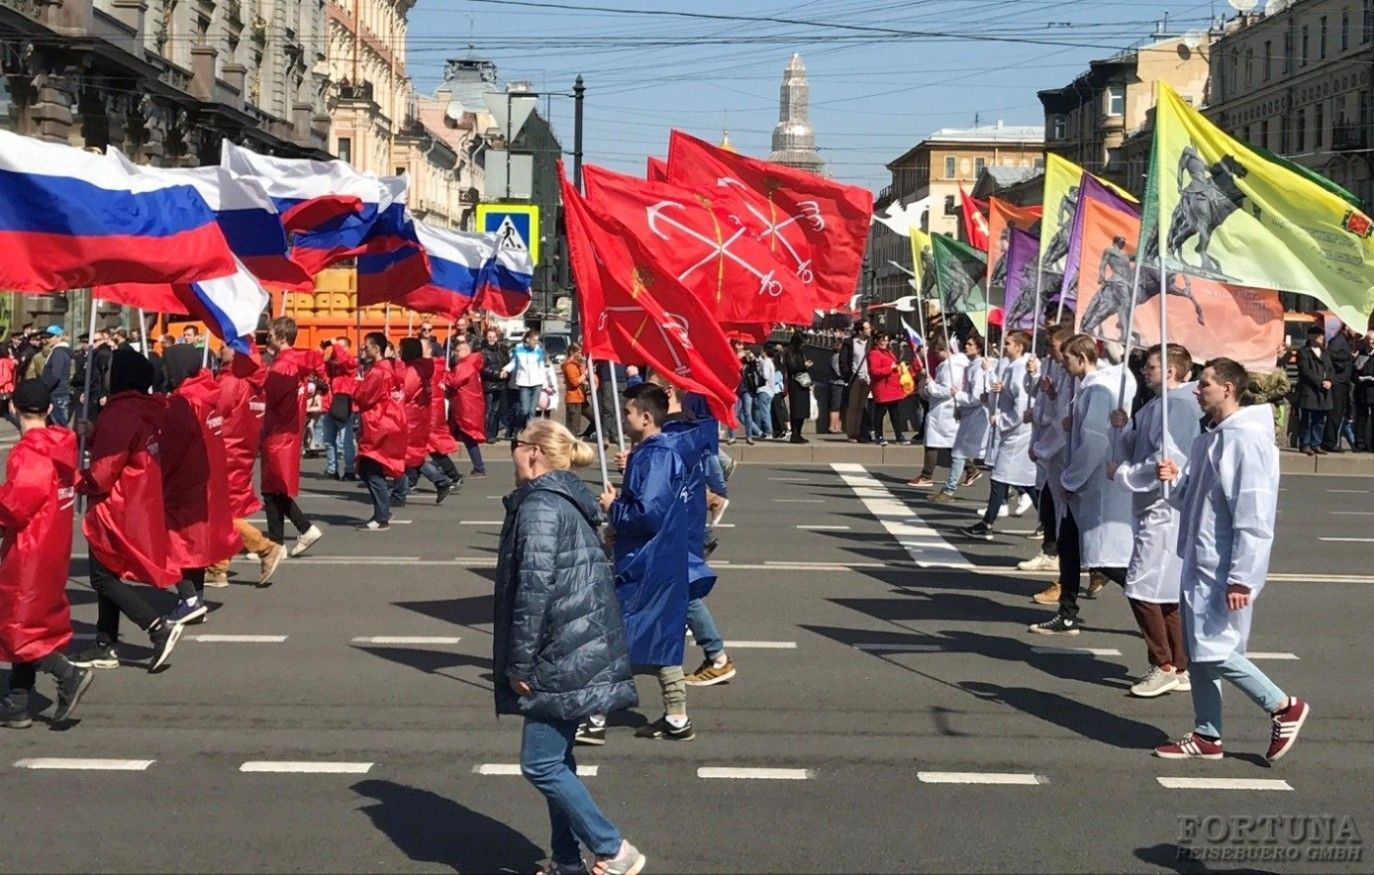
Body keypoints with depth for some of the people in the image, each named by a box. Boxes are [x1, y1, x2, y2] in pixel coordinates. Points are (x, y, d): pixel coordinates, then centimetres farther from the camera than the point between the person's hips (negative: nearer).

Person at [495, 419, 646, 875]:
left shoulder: (539, 507, -14)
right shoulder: (569, 500, 16)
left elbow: (533, 589, -20)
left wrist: (519, 663, -15)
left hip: (561, 655, -10)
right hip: (581, 649, 10)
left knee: (540, 763, -5)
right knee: (556, 759, 16)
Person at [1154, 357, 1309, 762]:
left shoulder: (1245, 440, -17)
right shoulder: (1209, 439, 13)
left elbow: (1253, 516, -22)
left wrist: (1241, 578, -24)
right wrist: (1176, 480, -1)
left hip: (1225, 570, -10)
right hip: (1200, 565, 10)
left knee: (1213, 650, -8)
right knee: (1200, 652, 12)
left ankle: (1284, 707, 9)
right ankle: (1207, 736, 20)